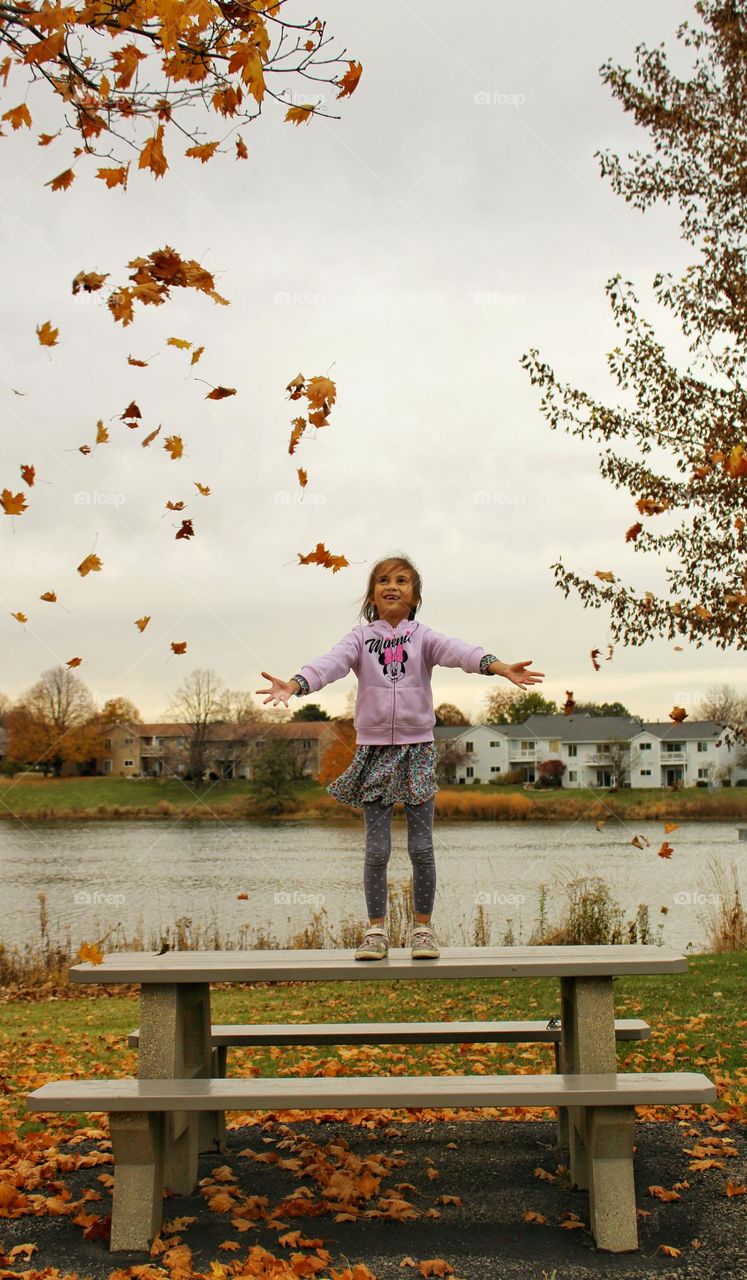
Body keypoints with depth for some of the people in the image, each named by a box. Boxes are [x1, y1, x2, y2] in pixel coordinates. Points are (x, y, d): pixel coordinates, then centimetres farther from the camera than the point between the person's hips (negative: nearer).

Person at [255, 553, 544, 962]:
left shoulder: (423, 636, 3)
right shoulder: (360, 637, 4)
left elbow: (458, 651, -16)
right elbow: (331, 663, -14)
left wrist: (499, 667, -36)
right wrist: (294, 685, -34)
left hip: (417, 748, 0)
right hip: (372, 748, 0)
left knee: (421, 846, 4)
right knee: (377, 848, 4)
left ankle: (423, 927, 17)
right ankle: (376, 929, 16)